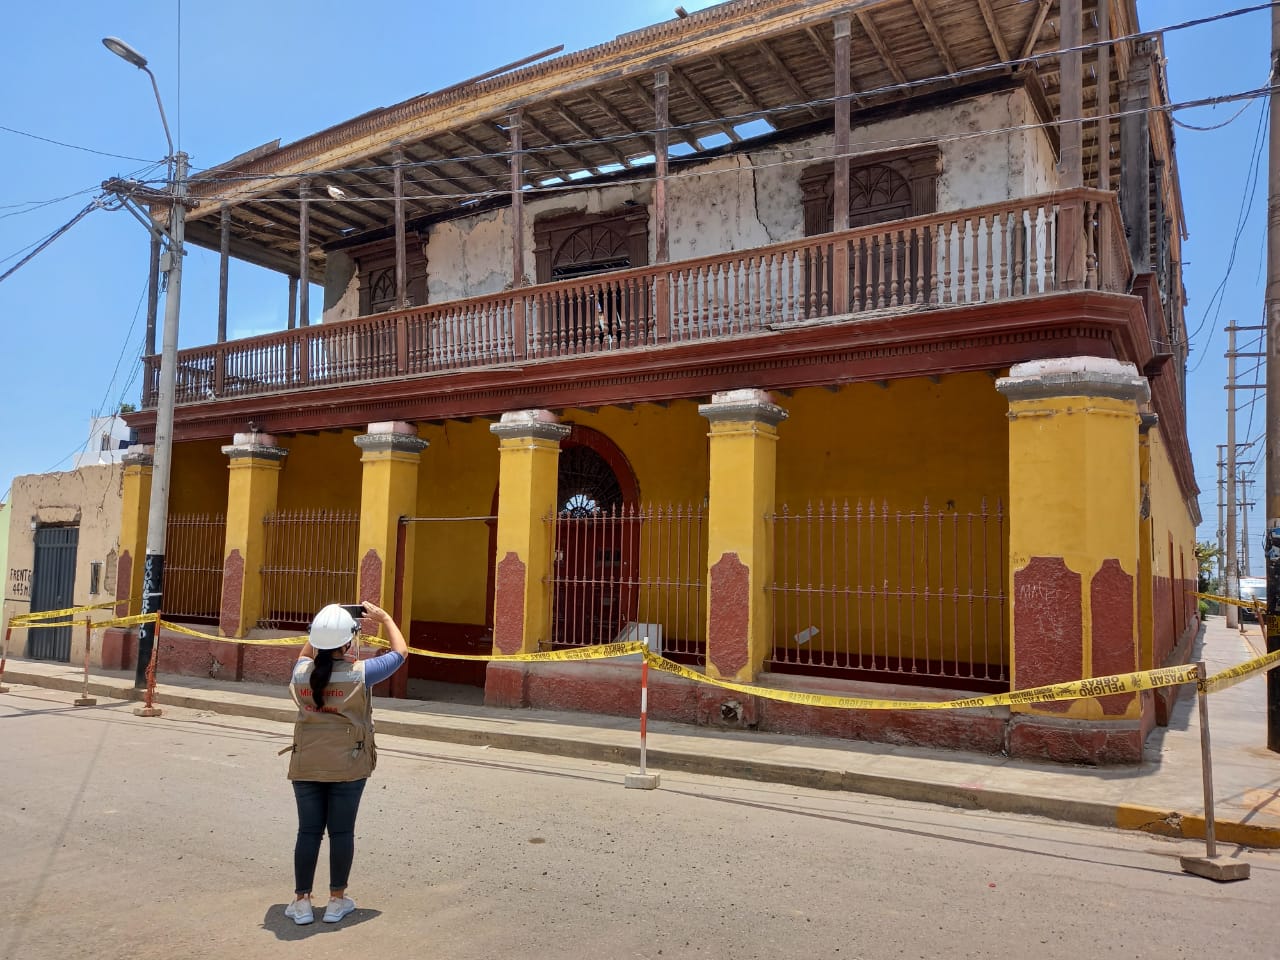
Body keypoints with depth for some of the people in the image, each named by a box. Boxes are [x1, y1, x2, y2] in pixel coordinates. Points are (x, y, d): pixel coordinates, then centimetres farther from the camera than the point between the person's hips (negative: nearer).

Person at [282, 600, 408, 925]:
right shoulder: (360, 673, -16)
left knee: (308, 831, 11)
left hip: (306, 766, 3)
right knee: (341, 832, 8)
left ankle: (301, 901, 18)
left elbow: (307, 653, 20)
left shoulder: (301, 673, -6)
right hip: (348, 767, -3)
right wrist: (384, 617, 9)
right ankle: (337, 900, 18)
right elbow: (400, 652, 0)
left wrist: (325, 623, 16)